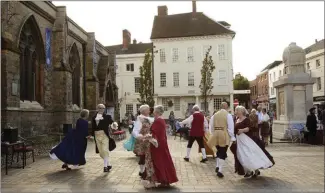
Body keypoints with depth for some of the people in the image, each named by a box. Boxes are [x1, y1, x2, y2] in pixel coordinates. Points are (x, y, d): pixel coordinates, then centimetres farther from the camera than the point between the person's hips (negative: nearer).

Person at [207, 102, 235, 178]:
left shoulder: (214, 115, 7)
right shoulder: (228, 115, -6)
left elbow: (211, 127, 8)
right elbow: (230, 127, -10)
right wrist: (232, 137, -4)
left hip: (216, 135, 4)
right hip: (224, 135, -4)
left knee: (219, 151, 22)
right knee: (223, 154, 2)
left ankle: (217, 167, 19)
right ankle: (220, 171, -1)